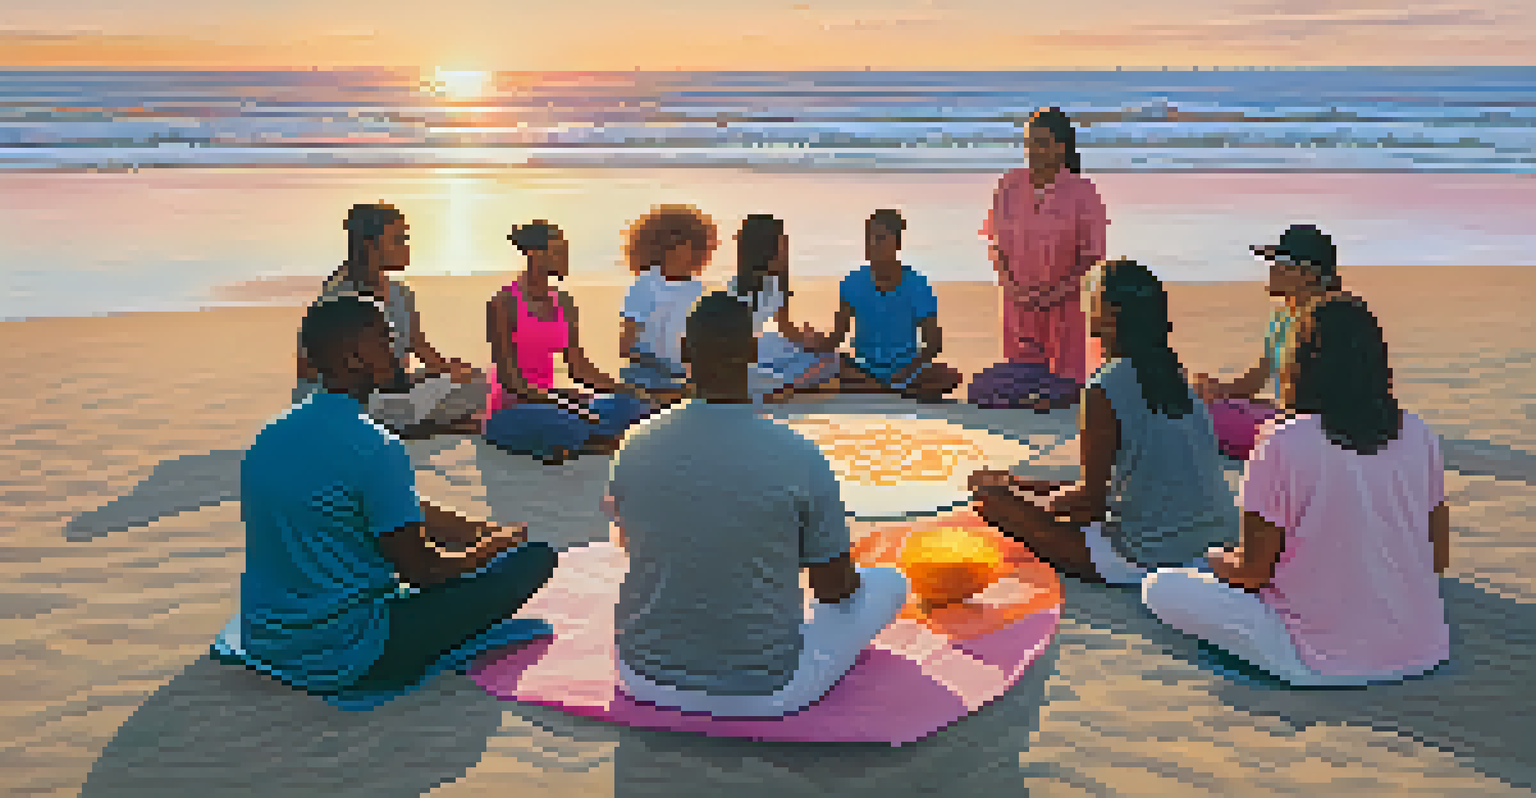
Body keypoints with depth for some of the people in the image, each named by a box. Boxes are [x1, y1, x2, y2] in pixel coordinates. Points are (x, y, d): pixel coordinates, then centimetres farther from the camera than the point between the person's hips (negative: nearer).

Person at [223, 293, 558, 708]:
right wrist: (497, 544, 3)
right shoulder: (374, 448, -21)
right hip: (343, 665, -9)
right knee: (534, 558, -7)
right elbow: (421, 571, -15)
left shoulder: (267, 439, 7)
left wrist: (486, 531, 17)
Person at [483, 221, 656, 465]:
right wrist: (555, 401, -29)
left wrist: (621, 388, -6)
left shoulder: (564, 303, 8)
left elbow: (578, 364, 10)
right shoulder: (504, 303, -12)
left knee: (630, 404, -14)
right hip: (510, 412, -7)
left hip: (548, 403, 7)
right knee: (570, 425, -38)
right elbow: (506, 374, -17)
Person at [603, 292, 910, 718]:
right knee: (890, 583, 16)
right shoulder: (801, 459, -20)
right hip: (763, 695, -4)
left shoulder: (634, 451, -10)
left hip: (645, 680, 4)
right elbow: (834, 588, -9)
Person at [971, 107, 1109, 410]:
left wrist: (1054, 294, -13)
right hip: (1019, 303, 3)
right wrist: (1011, 285, -7)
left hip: (1064, 305, -2)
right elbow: (996, 245, 8)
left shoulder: (1082, 192, -5)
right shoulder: (1009, 186, 4)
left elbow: (1093, 256, -4)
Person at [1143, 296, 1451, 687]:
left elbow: (1252, 570, -12)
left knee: (1160, 586, 2)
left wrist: (1218, 559, 10)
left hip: (1326, 666, -5)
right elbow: (1439, 558, 6)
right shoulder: (1418, 434, -2)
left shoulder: (1282, 444, -18)